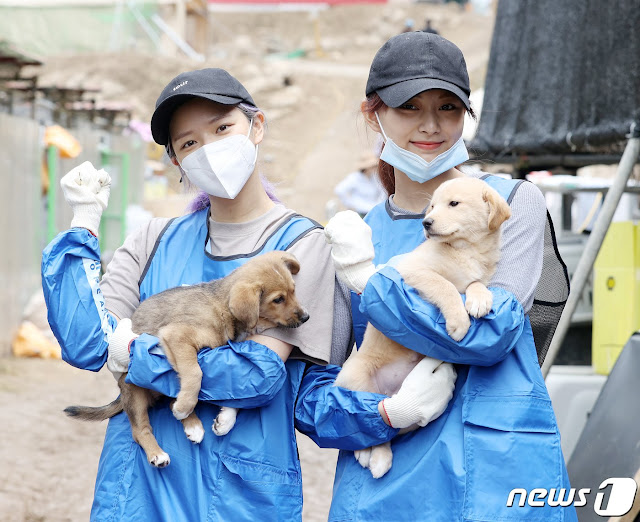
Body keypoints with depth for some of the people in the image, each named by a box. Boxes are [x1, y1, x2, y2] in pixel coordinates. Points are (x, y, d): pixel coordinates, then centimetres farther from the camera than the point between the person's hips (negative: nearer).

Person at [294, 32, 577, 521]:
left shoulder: (512, 201, 1)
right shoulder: (355, 233, 8)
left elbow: (490, 333, -13)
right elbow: (309, 391, 5)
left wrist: (367, 278, -10)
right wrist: (382, 414, -14)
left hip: (497, 477, -2)